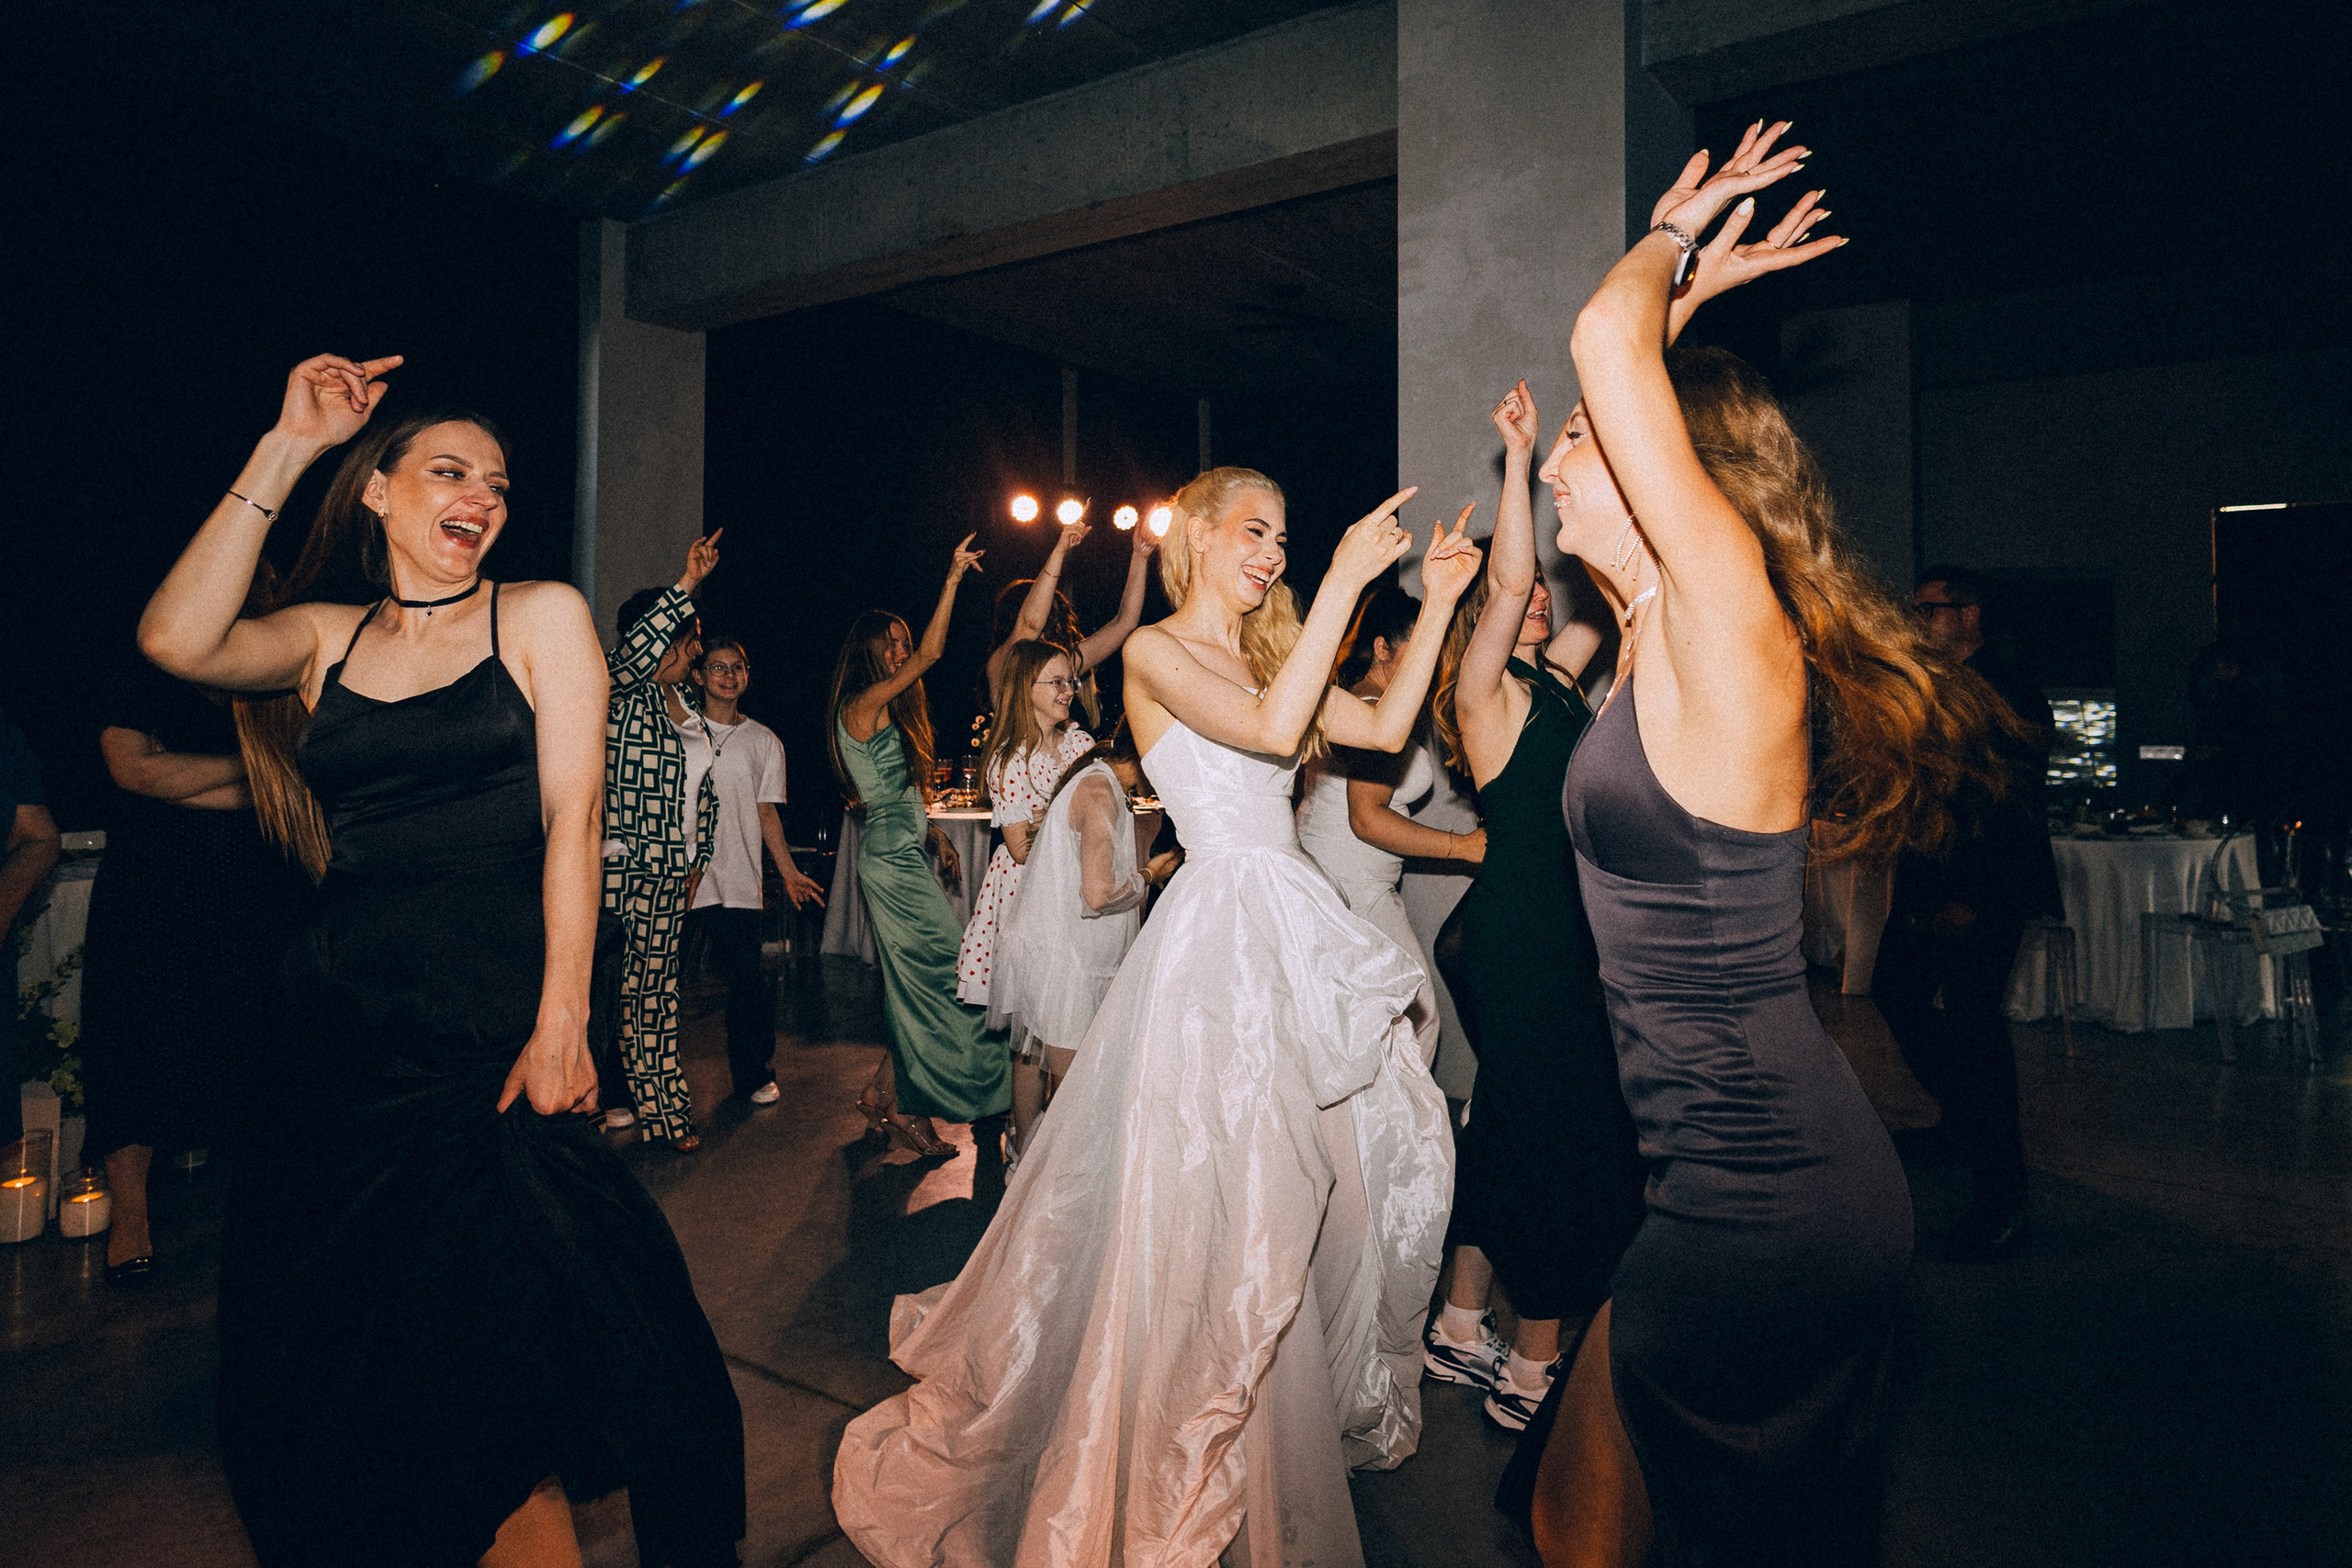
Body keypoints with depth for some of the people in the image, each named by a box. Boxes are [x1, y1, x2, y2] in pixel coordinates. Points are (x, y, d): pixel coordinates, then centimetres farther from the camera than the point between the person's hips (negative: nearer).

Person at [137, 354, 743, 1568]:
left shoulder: (540, 615, 3)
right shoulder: (328, 637, 12)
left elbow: (571, 817, -5)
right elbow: (177, 641, -8)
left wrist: (560, 1023, -13)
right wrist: (283, 452, -4)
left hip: (491, 1026, -3)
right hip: (340, 1033, 4)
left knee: (489, 1358, 0)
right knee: (334, 1358, 13)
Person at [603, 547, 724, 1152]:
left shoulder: (688, 710, 16)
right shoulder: (622, 692, -6)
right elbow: (638, 649, -30)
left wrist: (695, 864, 16)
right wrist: (688, 584, -32)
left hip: (671, 874, 7)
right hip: (620, 867, -7)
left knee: (655, 986, 11)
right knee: (613, 983, -3)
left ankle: (656, 1102, 18)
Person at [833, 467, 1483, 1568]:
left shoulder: (1270, 653, 18)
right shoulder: (1155, 652, -5)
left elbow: (1386, 728, 11)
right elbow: (1271, 729, -21)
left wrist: (1437, 604, 5)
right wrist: (1346, 582, -18)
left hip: (1295, 929, 8)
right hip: (1221, 927, -8)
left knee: (1316, 1177, 14)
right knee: (1220, 1196, -5)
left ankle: (1333, 1399, 36)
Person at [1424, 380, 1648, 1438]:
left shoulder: (1552, 681, 15)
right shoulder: (1485, 690, -9)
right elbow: (1506, 579, -19)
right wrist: (1518, 454, -15)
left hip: (1560, 933, 9)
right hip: (1524, 939, -9)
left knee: (1513, 1129, 16)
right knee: (1568, 1145, -3)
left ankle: (1461, 1332, 30)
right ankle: (1533, 1374, 11)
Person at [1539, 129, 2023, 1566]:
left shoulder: (1734, 616, -16)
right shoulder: (1663, 636, 8)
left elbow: (1607, 341, -20)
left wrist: (1671, 245, 0)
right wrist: (1695, 280, 26)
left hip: (1767, 1202, -9)